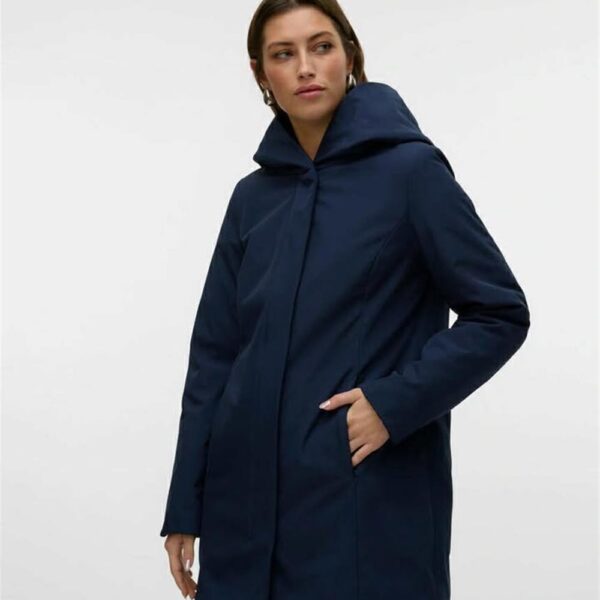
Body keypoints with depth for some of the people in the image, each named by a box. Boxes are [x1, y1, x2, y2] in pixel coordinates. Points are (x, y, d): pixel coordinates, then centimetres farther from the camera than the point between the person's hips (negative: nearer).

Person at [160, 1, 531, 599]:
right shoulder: (253, 196, 7)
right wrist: (185, 507, 6)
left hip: (368, 502, -4)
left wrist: (395, 403, -16)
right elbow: (214, 353, 8)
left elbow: (500, 314, -5)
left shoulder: (410, 169, -6)